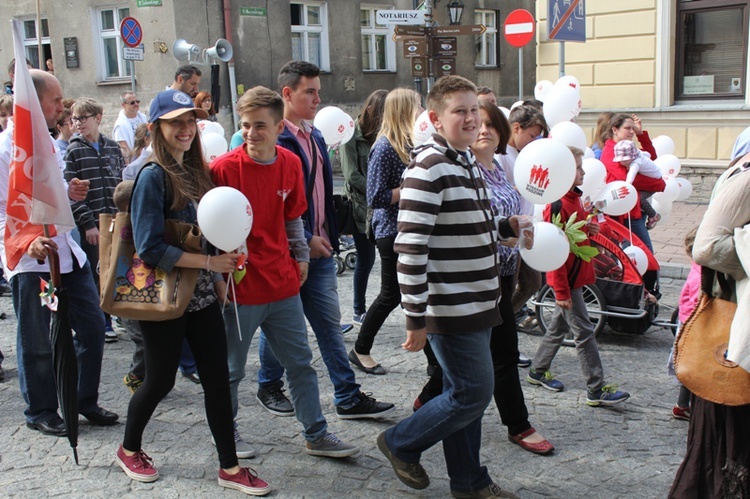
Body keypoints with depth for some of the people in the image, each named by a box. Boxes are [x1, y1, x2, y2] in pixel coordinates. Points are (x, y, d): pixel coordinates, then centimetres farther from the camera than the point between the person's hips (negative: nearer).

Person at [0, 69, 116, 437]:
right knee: (37, 344, 6)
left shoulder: (48, 142, 13)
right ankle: (40, 412, 26)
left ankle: (86, 401, 29)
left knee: (92, 328, 11)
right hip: (31, 259, -8)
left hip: (67, 251, 8)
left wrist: (70, 192, 2)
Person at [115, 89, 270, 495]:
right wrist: (210, 261, -21)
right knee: (160, 381, 9)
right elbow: (150, 248, -21)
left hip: (202, 295, 6)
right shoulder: (153, 176, -14)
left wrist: (220, 275, 7)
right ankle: (129, 449, 36)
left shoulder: (196, 172, 7)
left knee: (218, 378, 7)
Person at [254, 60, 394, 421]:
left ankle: (348, 398, 15)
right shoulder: (274, 138, -15)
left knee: (330, 323, 9)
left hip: (319, 247, 7)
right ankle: (269, 387, 30)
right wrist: (306, 239, -17)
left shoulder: (315, 137, 12)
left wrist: (328, 237, 11)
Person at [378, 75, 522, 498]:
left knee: (465, 393, 17)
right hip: (450, 306, -9)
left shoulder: (469, 162, 11)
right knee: (474, 393, -2)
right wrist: (416, 317, -22)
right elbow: (411, 247, -22)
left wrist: (505, 227, 9)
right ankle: (401, 443, 17)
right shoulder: (429, 169, -18)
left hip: (478, 303, 9)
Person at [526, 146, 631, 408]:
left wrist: (589, 228, 2)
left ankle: (538, 371, 31)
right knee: (584, 332, -5)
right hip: (567, 279, -10)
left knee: (559, 325, 18)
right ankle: (597, 390, 1)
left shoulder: (574, 198, 10)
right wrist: (561, 290, -21)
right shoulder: (558, 205, -20)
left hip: (577, 275, 10)